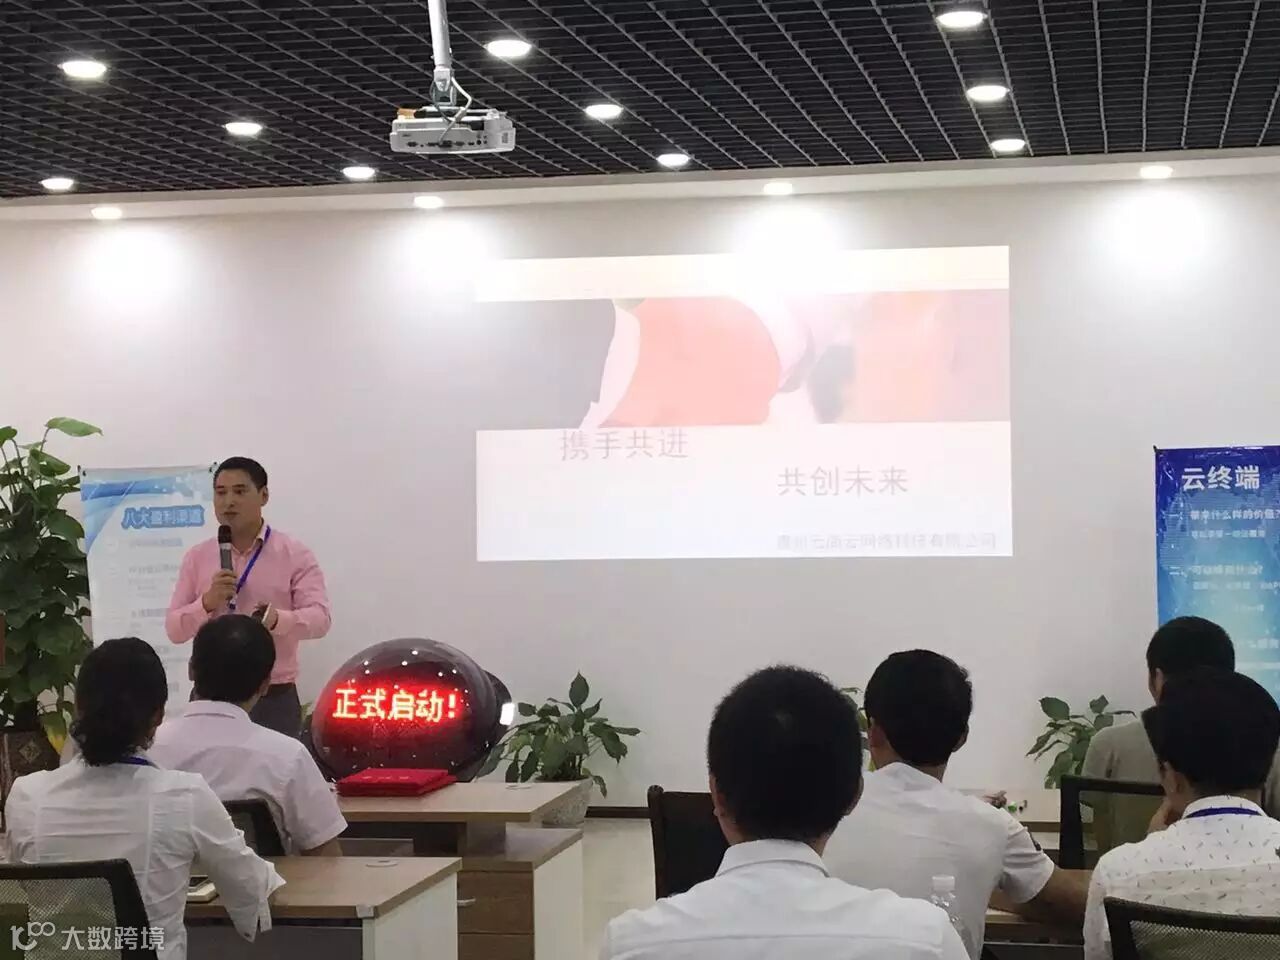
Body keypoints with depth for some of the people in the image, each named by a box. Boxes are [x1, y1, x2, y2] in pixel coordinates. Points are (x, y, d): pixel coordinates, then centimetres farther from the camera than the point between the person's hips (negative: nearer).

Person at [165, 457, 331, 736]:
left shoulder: (294, 554, 0)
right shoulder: (197, 557, 8)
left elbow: (319, 617, -11)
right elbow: (174, 629, 6)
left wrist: (277, 619, -33)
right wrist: (206, 603, -15)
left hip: (273, 700, -2)